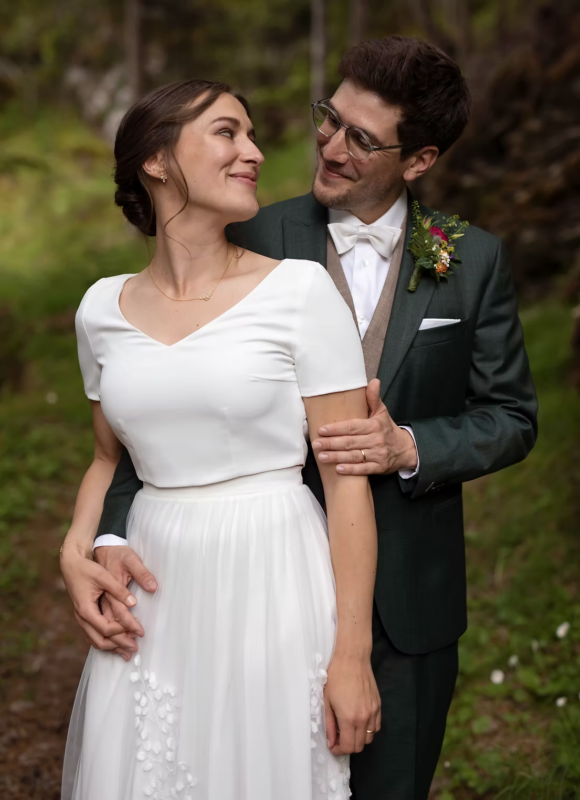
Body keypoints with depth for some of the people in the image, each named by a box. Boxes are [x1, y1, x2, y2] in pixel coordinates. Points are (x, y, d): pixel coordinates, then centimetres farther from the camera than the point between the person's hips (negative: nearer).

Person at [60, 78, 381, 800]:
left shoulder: (301, 289, -8)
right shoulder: (103, 308, 4)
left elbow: (348, 477, -9)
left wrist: (352, 652, -11)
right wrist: (78, 547, -1)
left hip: (273, 587, -3)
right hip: (154, 596, 4)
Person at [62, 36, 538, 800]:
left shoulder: (475, 262, -2)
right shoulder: (255, 243, -7)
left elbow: (511, 417, 2)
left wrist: (409, 447, -18)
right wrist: (112, 540, -22)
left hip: (410, 601, 1)